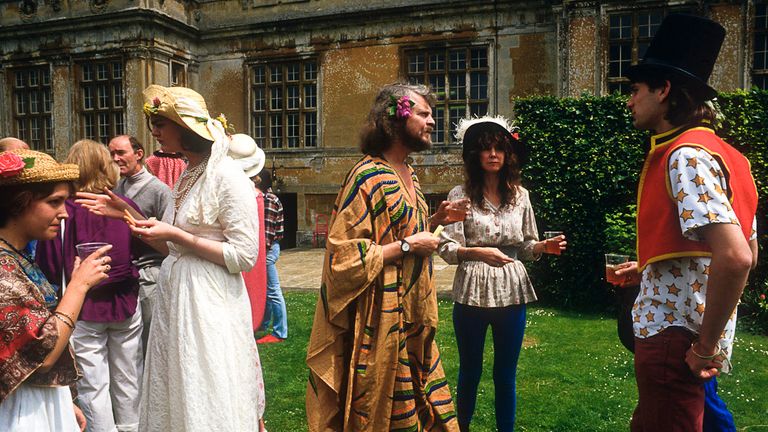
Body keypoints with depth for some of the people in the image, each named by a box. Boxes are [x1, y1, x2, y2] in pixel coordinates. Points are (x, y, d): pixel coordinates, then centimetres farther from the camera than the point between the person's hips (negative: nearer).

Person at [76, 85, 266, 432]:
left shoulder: (227, 176, -14)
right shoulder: (187, 176, 12)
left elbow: (244, 256, -17)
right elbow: (174, 248, 14)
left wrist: (177, 235, -18)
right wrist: (129, 215, 7)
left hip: (209, 302, -8)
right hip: (175, 296, 8)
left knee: (209, 403, 4)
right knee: (177, 396, 17)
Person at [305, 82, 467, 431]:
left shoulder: (408, 174, 11)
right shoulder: (368, 177, -17)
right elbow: (344, 256, -22)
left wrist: (435, 221, 6)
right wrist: (407, 246, -20)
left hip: (412, 317, 9)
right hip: (380, 320, -8)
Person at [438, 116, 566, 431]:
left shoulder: (520, 195, 5)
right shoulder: (461, 195, -6)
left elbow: (526, 246, 11)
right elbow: (447, 248, -11)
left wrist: (545, 246, -9)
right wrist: (478, 253, -28)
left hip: (512, 292, 3)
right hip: (472, 292, -2)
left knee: (506, 374, 12)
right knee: (470, 371, 13)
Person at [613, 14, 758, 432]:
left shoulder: (685, 156, -19)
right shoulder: (715, 151, 12)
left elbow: (735, 258, -31)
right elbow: (747, 252, 18)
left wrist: (705, 346, -20)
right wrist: (647, 270, 17)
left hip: (673, 336, -10)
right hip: (672, 331, 10)